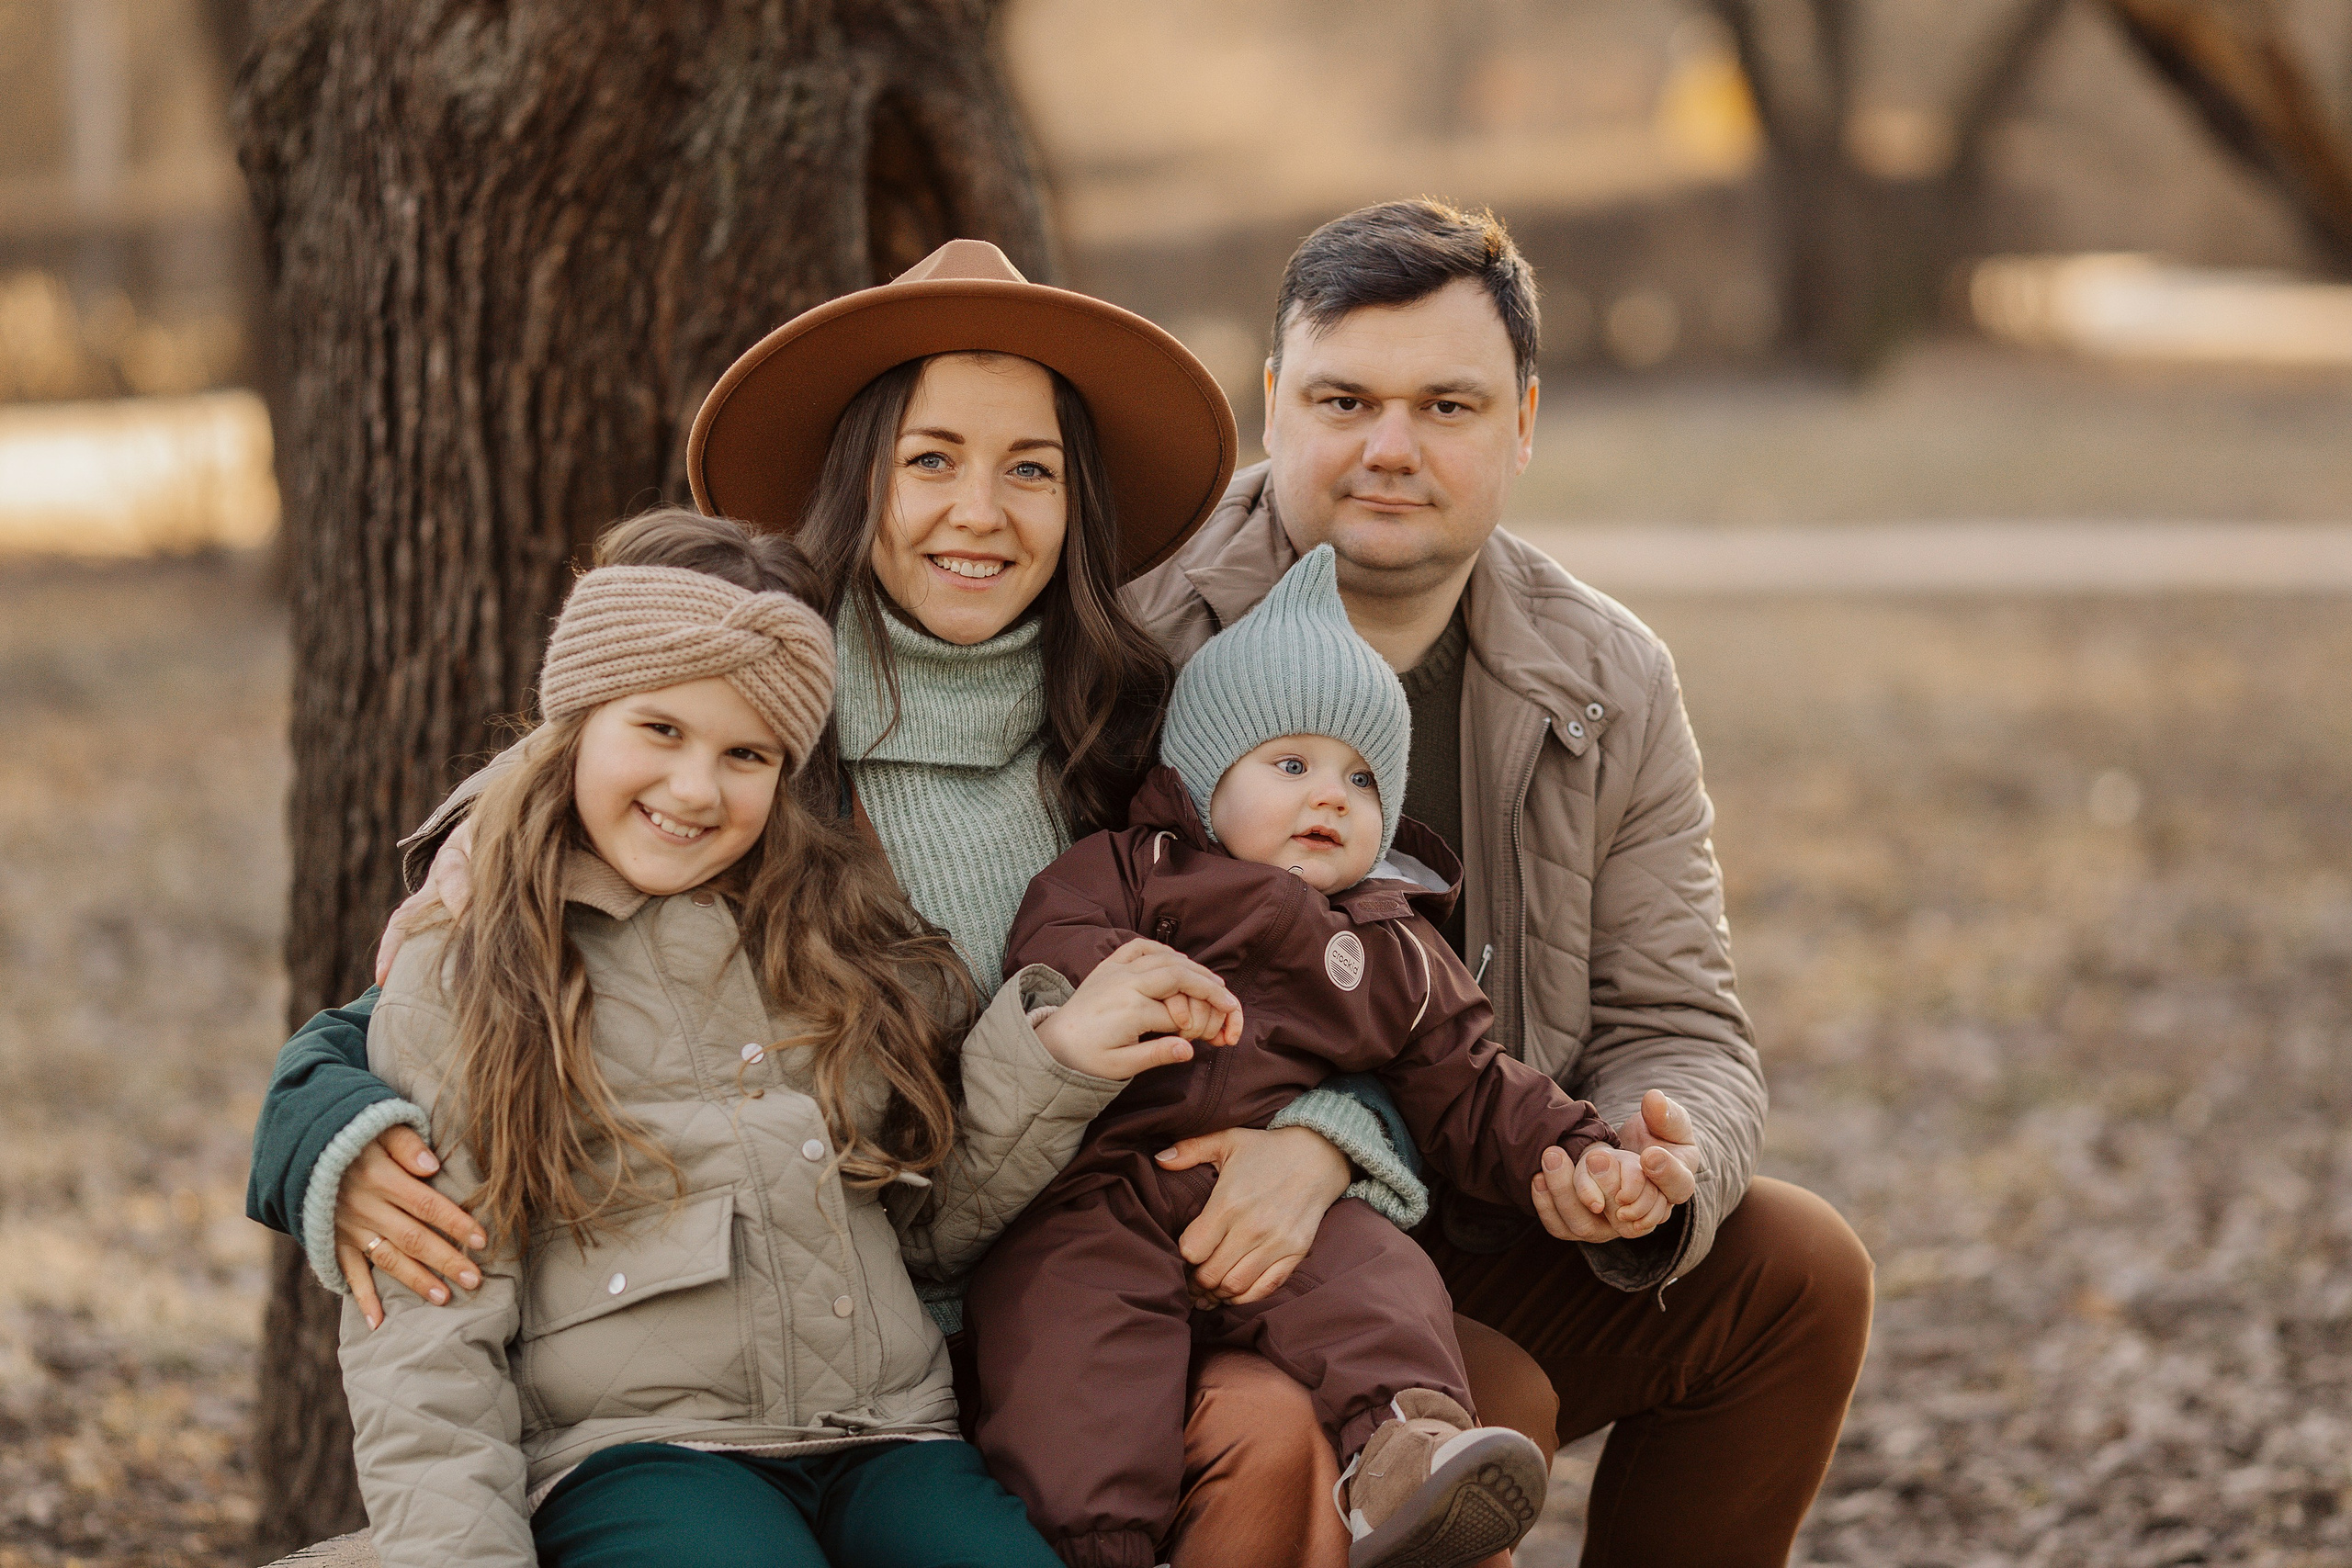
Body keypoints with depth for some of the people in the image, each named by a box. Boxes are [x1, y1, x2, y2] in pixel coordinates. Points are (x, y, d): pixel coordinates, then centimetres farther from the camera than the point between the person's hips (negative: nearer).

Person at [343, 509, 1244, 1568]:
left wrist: (1049, 1062, 8)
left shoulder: (837, 944, 20)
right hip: (633, 1451, -3)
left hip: (885, 1443, 3)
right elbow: (425, 1341, 4)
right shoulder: (457, 992, 9)